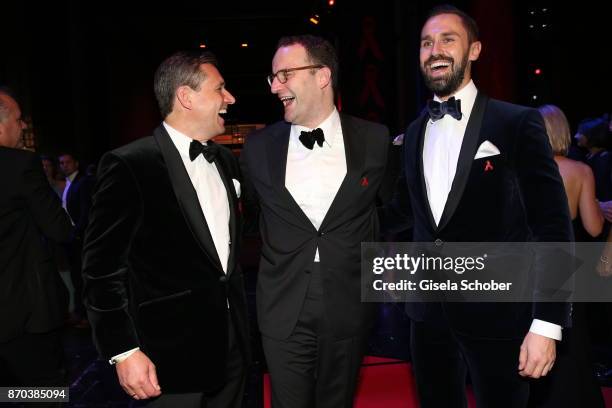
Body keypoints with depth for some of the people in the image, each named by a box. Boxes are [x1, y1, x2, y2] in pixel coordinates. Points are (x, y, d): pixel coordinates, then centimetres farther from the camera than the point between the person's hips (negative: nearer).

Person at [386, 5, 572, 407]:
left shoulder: (517, 122, -8)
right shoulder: (415, 132, 8)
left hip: (496, 311, -4)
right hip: (429, 309, 5)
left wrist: (548, 323, -15)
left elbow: (552, 227, -10)